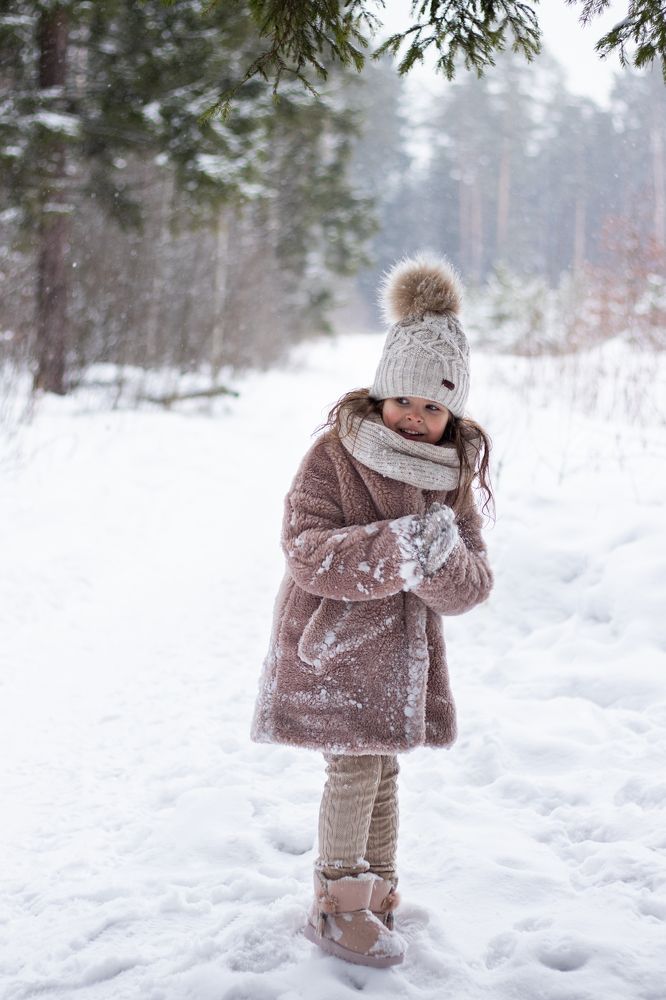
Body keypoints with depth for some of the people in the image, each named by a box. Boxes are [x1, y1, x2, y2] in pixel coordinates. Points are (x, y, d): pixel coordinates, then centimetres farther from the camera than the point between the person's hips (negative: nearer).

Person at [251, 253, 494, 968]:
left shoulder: (456, 475, 0)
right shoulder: (334, 454, -13)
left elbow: (471, 586, -7)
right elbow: (305, 548, -21)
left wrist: (443, 560, -31)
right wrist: (392, 549, -36)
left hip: (402, 651, 5)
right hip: (330, 645, -5)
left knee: (381, 771, 14)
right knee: (356, 771, -4)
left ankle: (375, 892, 33)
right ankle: (338, 909, 14)